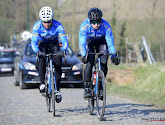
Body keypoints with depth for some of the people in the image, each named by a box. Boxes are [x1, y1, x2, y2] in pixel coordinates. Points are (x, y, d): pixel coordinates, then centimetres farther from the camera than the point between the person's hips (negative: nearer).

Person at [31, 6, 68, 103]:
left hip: (54, 43, 0)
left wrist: (62, 50, -53)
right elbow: (33, 42, -33)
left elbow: (65, 42, -32)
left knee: (58, 65, -13)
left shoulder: (58, 26, -32)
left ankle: (57, 90, 2)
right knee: (42, 59, -30)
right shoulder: (37, 26, -30)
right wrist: (37, 51, -53)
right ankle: (42, 84, -25)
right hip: (42, 43, 0)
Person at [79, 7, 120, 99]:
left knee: (104, 63, -18)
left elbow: (110, 42, -29)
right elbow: (82, 43, -38)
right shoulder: (84, 26, -33)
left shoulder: (106, 26, -31)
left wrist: (113, 56, -42)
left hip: (101, 41, 1)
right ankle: (87, 89, -18)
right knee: (90, 62, -23)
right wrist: (84, 56, -53)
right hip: (89, 41, -1)